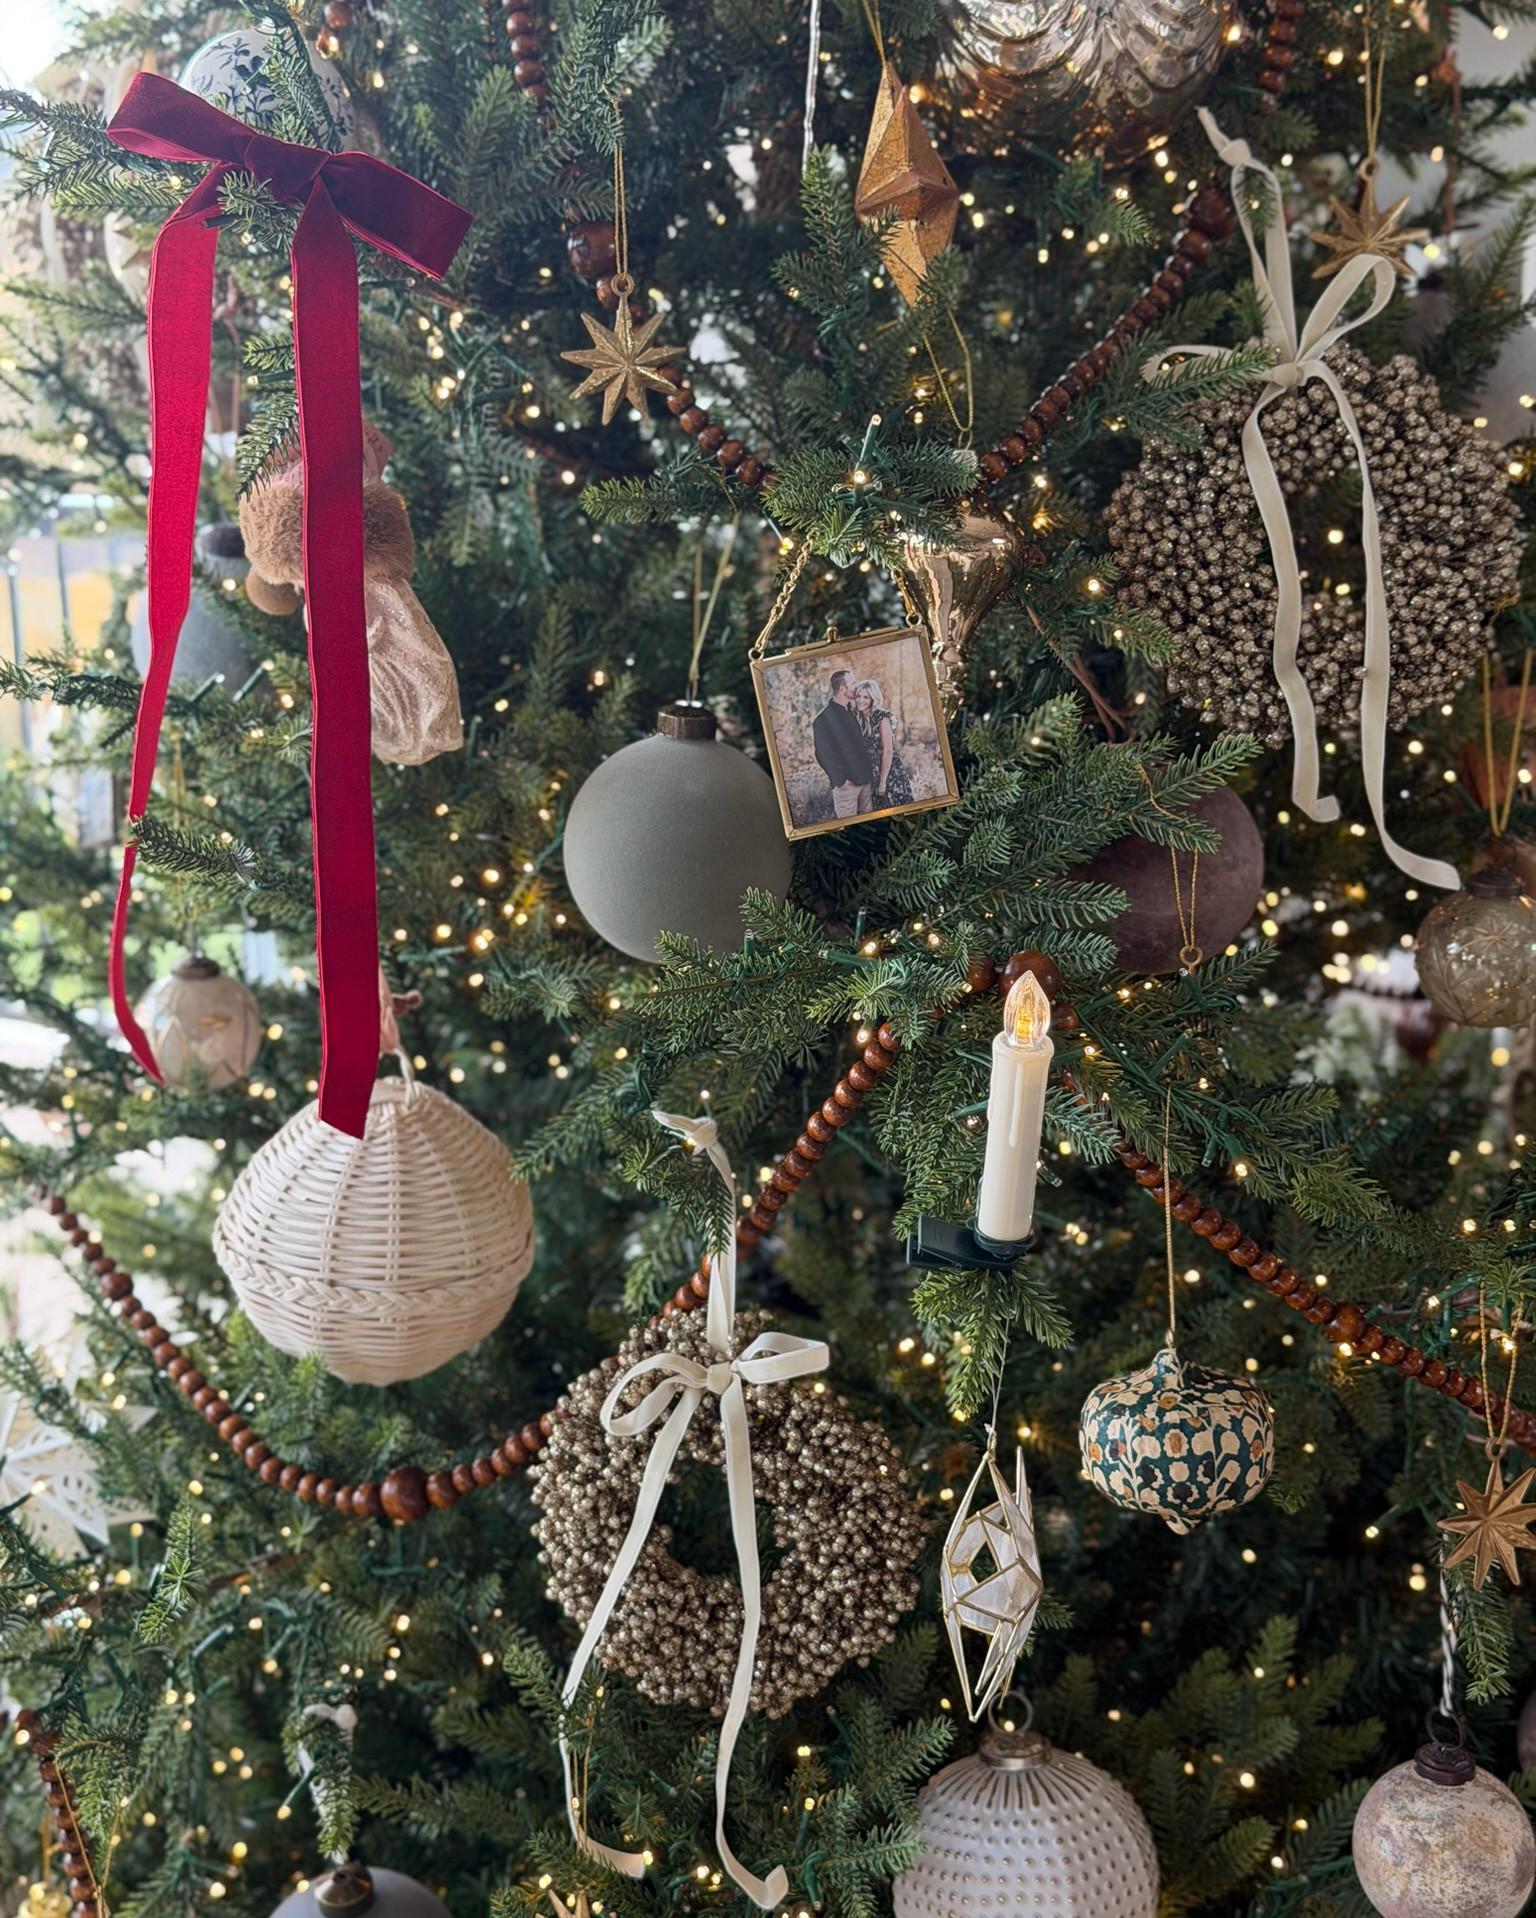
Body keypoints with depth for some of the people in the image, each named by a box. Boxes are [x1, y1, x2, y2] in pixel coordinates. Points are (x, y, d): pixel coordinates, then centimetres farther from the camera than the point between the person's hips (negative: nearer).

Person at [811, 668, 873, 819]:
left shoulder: (849, 712, 13)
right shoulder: (823, 718, -13)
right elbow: (823, 752, -14)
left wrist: (869, 771, 13)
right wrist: (840, 779, -15)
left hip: (864, 778, 8)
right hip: (846, 782, -8)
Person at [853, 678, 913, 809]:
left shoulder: (881, 717, -14)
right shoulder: (859, 719, 6)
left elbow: (888, 751, -16)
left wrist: (883, 781, -16)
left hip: (889, 773, -7)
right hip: (872, 775, 7)